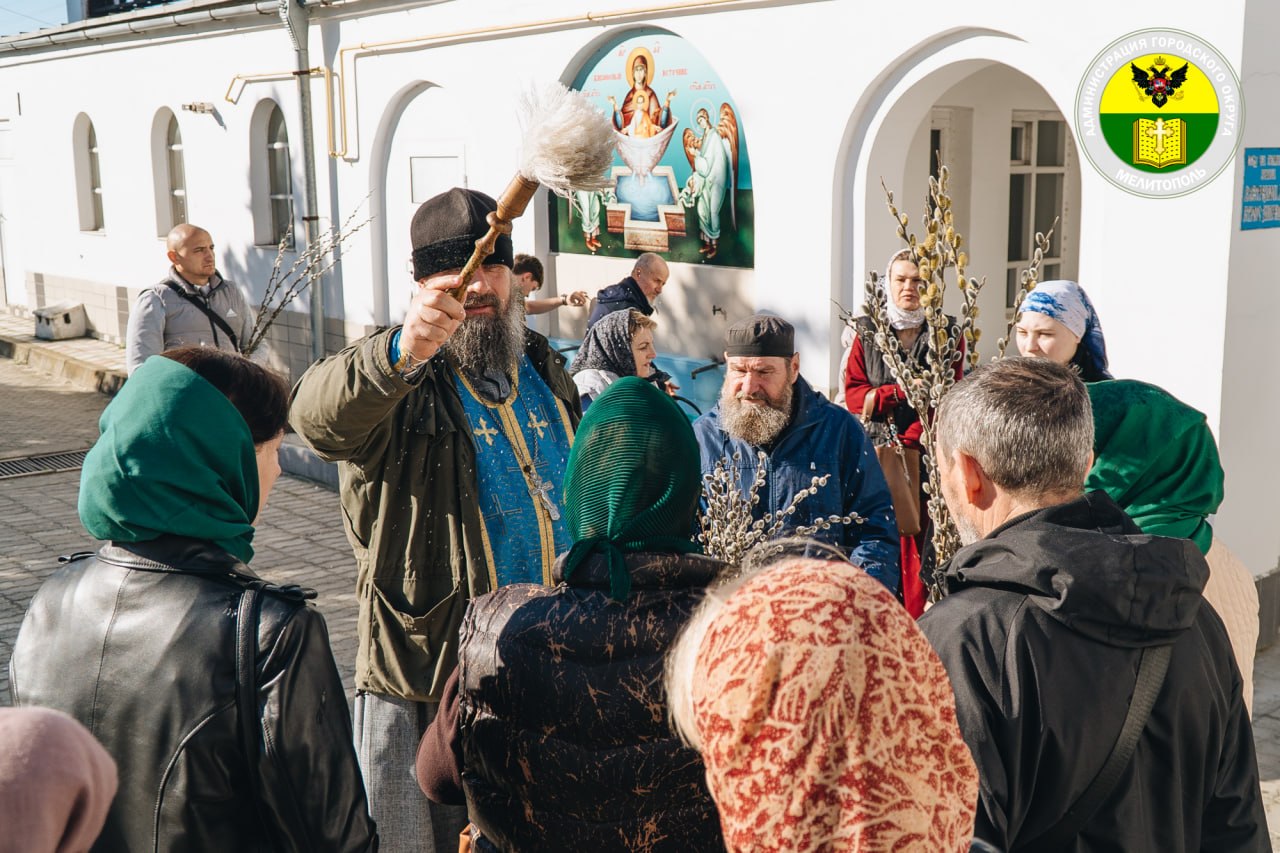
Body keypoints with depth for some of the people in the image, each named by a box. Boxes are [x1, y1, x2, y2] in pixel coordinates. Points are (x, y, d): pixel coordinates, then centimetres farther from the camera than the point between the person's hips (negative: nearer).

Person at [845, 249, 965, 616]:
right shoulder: (866, 330, 13)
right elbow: (853, 393, 5)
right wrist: (904, 392, -9)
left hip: (924, 454, -2)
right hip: (873, 452, 2)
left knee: (916, 541, -8)